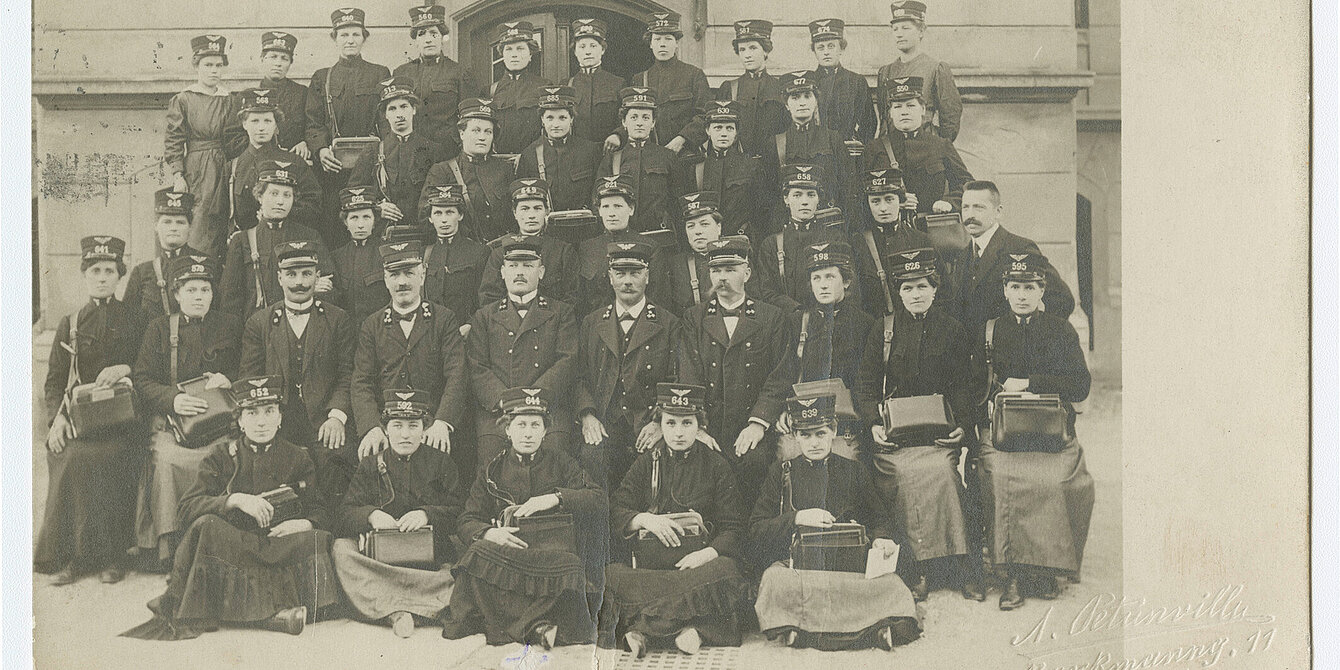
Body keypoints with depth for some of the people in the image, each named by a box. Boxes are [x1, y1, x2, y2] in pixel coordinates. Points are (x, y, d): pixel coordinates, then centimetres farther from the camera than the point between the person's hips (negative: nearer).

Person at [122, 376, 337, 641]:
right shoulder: (221, 456, 10)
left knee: (316, 540, -31)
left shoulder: (297, 458, 12)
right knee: (206, 526, -31)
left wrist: (305, 524, -16)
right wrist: (235, 500, -19)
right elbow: (187, 507, -3)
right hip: (230, 545, -1)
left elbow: (320, 512, 9)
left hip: (278, 544, 1)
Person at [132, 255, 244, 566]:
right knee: (167, 457, -31)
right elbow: (142, 380, 6)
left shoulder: (230, 325, 15)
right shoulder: (159, 328, 14)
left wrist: (227, 379, -6)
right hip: (169, 419, 0)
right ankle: (165, 542, -21)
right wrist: (173, 399, -14)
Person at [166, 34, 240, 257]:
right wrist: (177, 175, -9)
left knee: (220, 228, 2)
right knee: (197, 232, -9)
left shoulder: (230, 101, 12)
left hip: (224, 172, 4)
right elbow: (173, 141, -1)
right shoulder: (181, 101, 2)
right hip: (195, 171, -3)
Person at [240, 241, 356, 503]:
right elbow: (249, 379, 11)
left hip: (324, 426, 0)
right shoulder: (259, 323, 16)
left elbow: (348, 375, 6)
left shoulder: (338, 320, 13)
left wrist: (337, 415, -10)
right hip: (276, 427, 1)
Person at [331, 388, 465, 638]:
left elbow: (461, 513, 0)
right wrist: (371, 515, -18)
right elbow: (343, 515, 3)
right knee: (341, 549, -28)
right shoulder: (371, 467, 15)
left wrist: (427, 514, -19)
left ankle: (393, 609, -36)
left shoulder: (441, 463, 12)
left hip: (433, 555, -1)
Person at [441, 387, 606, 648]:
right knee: (479, 554, -33)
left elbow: (600, 501, 2)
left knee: (570, 566, -37)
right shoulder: (493, 469, 14)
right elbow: (466, 523, 7)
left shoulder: (559, 462, 14)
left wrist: (556, 498, -13)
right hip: (507, 552, 1)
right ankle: (536, 627, -31)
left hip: (554, 551, -1)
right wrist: (489, 533, -17)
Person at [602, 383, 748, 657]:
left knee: (725, 572, -36)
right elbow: (615, 513, 7)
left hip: (697, 560, -1)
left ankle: (643, 628, -33)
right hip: (649, 561, 1)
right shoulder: (646, 463, 15)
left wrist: (708, 553, -16)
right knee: (611, 575, -30)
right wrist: (645, 519, -15)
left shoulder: (716, 466, 10)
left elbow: (733, 529, 4)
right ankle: (685, 627, -38)